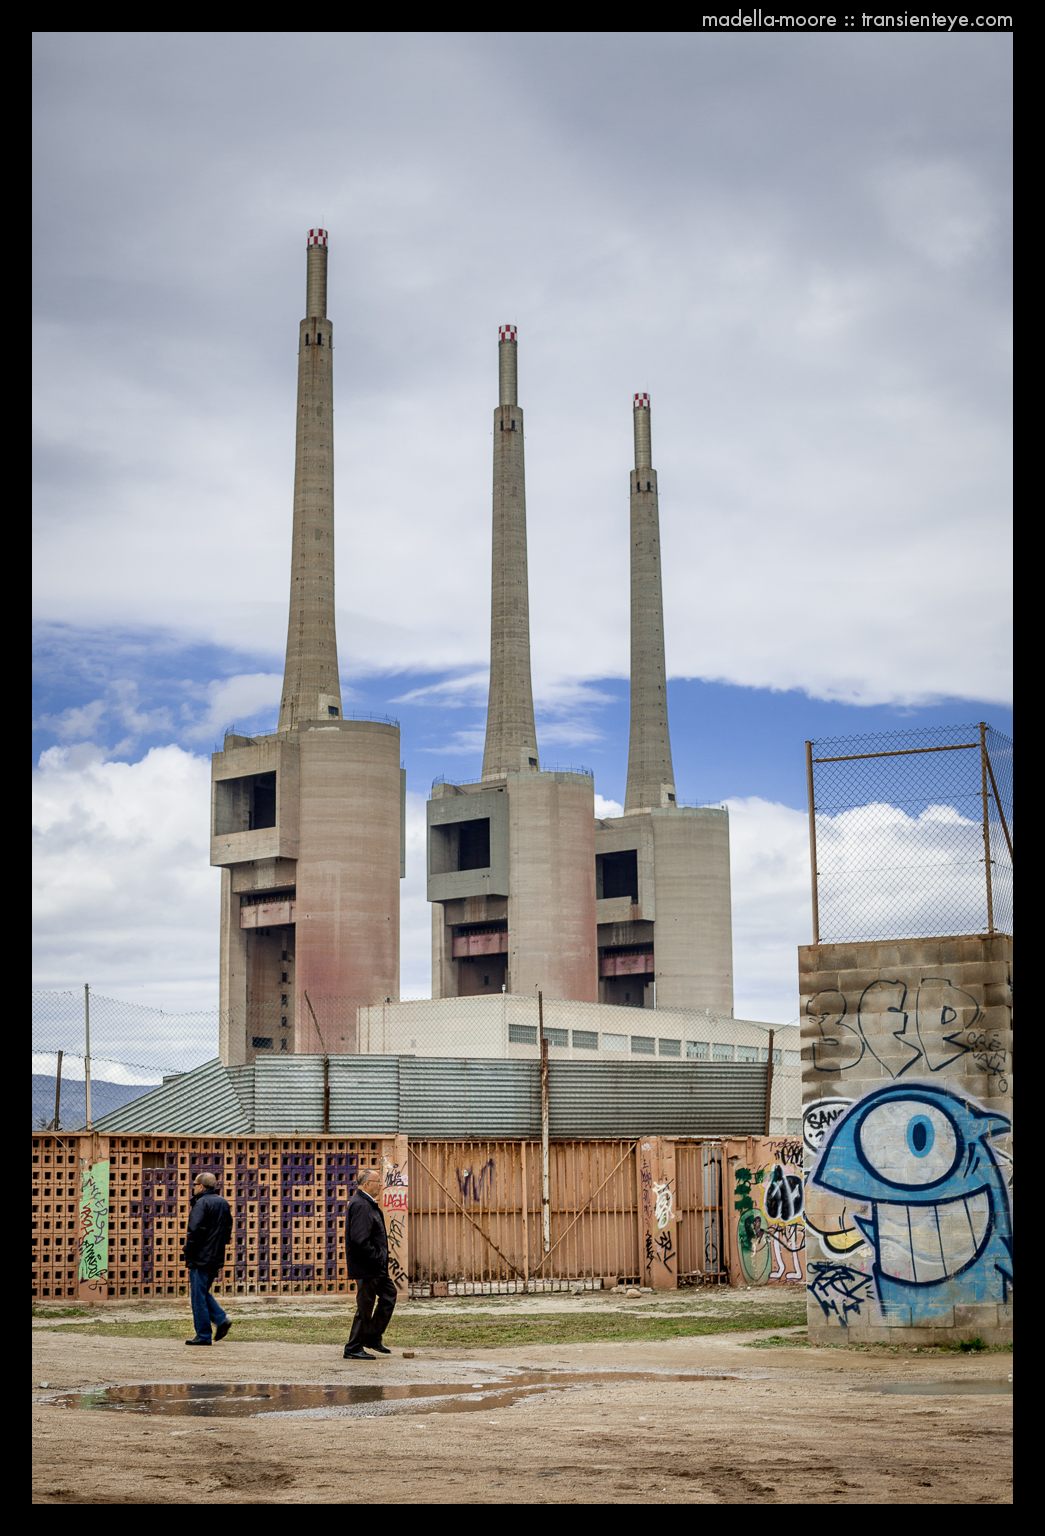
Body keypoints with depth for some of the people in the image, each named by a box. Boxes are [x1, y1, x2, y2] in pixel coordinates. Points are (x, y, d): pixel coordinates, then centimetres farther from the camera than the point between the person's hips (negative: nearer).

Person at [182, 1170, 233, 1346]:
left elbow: (194, 1230, -19)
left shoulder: (202, 1203, -14)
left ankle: (203, 1336, 1)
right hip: (217, 1257, 8)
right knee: (203, 1292, 20)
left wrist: (188, 1252, -9)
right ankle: (221, 1319, 4)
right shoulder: (223, 1203, 13)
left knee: (198, 1296, -1)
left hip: (201, 1257, -8)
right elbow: (228, 1229, 18)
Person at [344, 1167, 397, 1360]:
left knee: (388, 1295, 17)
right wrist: (377, 1258, -19)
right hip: (366, 1267, -11)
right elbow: (360, 1240, -27)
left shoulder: (367, 1203, 12)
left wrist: (381, 1258, 13)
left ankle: (372, 1337, 24)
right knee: (365, 1307, -1)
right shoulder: (360, 1205, -21)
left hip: (375, 1266, 11)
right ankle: (353, 1349, 9)